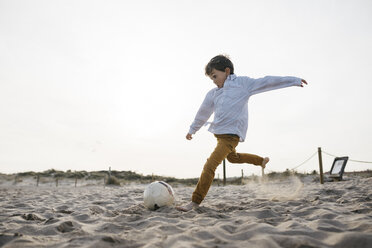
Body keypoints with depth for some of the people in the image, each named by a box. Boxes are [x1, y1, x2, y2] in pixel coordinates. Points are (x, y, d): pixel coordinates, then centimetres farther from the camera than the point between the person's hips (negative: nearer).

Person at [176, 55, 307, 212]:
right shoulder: (213, 94, 11)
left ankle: (195, 201, -11)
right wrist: (192, 130, 30)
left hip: (231, 135, -8)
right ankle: (261, 161, 53)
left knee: (210, 165, -16)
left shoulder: (242, 83, -3)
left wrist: (294, 81, -2)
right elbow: (203, 113, 21)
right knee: (232, 158, 30)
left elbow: (266, 82, -2)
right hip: (219, 133, 8)